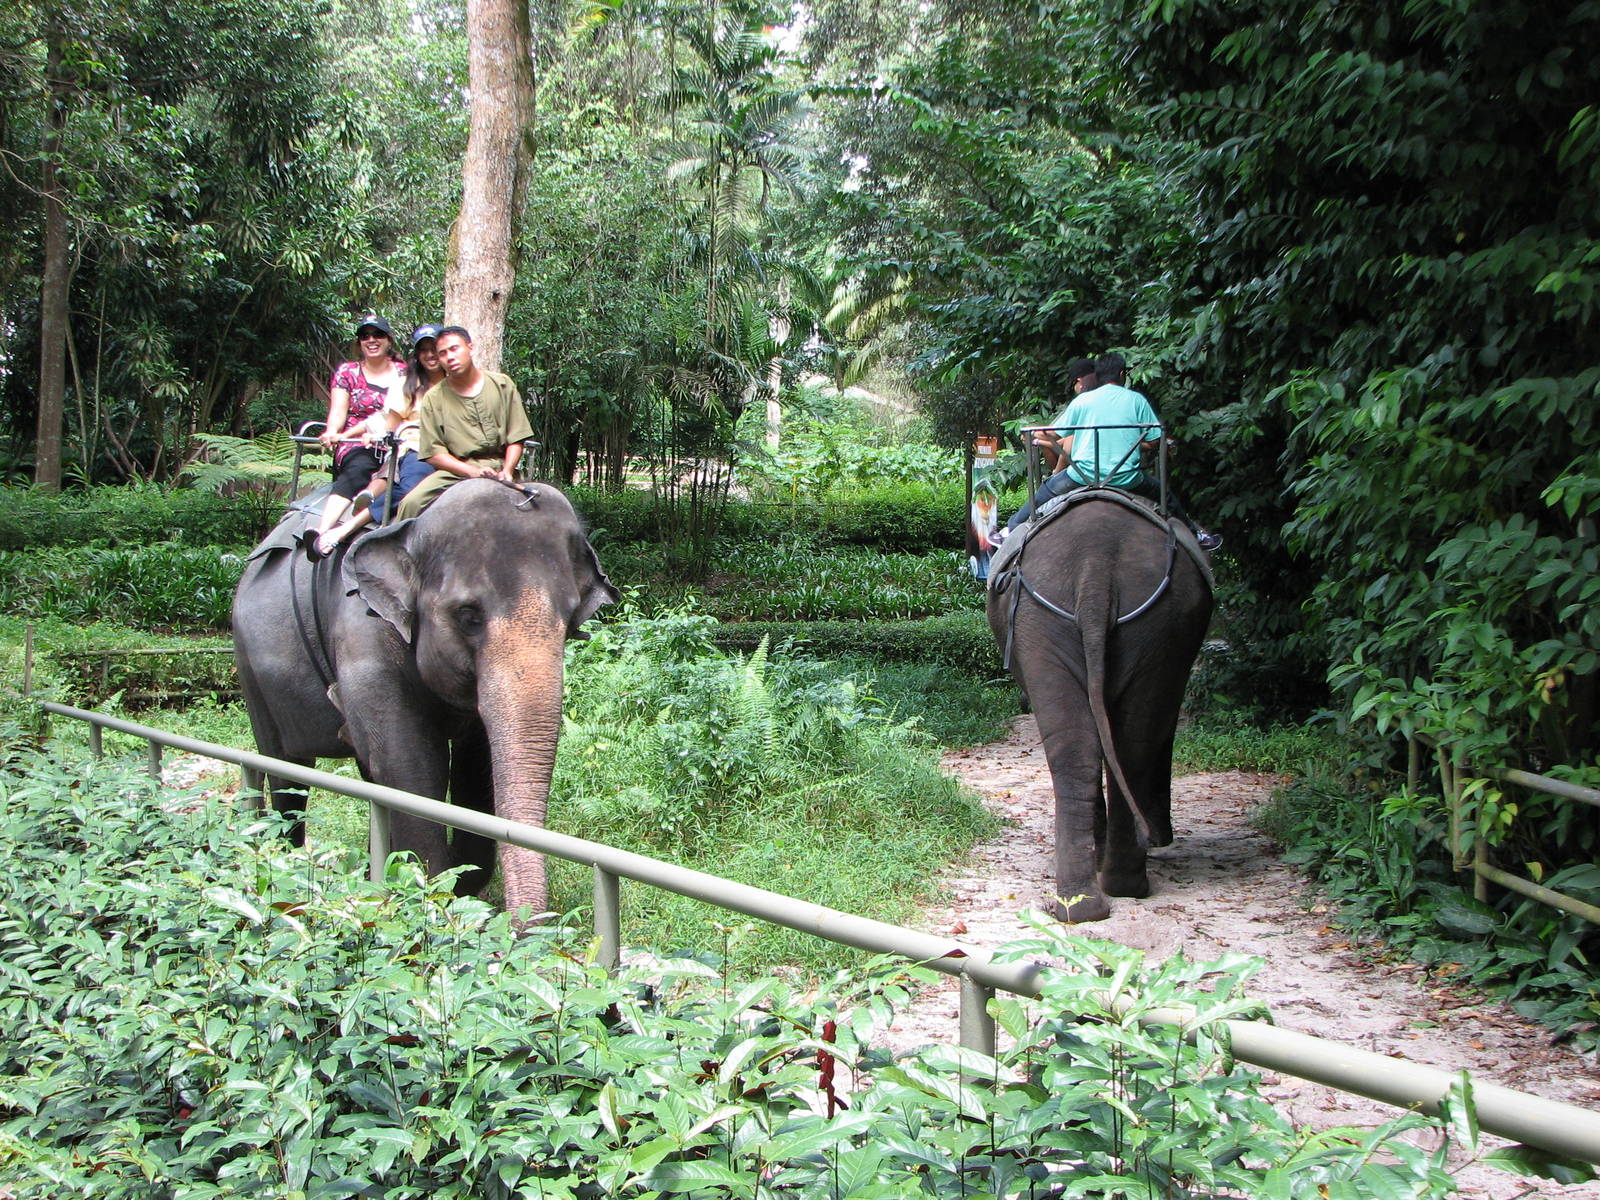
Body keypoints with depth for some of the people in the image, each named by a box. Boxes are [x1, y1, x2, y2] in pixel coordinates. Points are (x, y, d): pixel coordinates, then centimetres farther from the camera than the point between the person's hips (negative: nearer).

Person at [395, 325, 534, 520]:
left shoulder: (502, 385, 11)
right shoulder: (433, 398, 8)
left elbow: (516, 439, 9)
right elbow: (433, 453, 2)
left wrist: (506, 472, -10)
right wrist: (473, 471, -13)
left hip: (499, 466, 0)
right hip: (455, 471, 0)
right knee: (412, 503, -26)